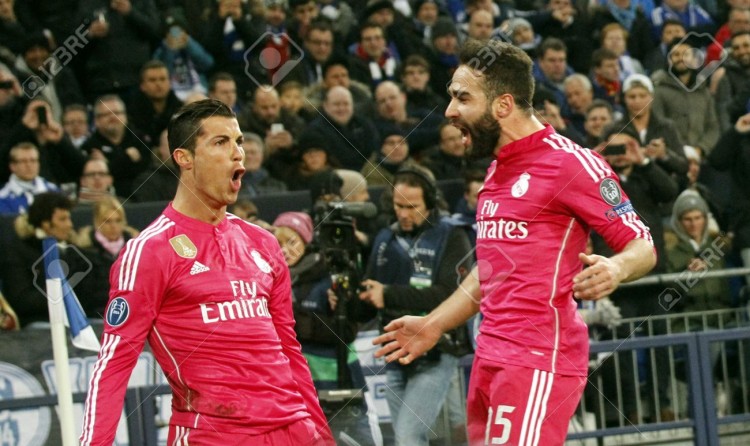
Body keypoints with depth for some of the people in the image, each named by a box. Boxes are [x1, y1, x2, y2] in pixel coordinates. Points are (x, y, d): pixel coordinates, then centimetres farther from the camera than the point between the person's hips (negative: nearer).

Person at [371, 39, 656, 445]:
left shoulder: (570, 163, -9)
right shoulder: (498, 169, 19)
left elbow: (642, 245, -8)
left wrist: (616, 269, -29)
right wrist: (434, 325, 27)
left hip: (539, 362, -9)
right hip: (490, 360, 9)